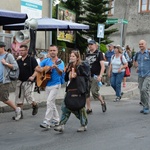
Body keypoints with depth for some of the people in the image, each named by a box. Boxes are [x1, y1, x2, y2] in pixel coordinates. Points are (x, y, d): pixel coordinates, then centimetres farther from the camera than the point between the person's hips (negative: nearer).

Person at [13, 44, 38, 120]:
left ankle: (35, 106, 24)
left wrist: (33, 76, -25)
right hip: (20, 81, 6)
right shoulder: (18, 61, 12)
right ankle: (20, 113, 13)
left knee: (29, 98, -7)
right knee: (19, 99, 4)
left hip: (28, 82, -6)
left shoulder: (32, 59, -5)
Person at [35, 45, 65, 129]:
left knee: (50, 102, -13)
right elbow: (37, 68, 7)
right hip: (47, 85, 6)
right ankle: (56, 120, 26)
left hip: (55, 85, -6)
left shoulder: (60, 62, -9)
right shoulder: (46, 61, 6)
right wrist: (41, 69, -14)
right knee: (52, 103, 14)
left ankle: (47, 122, -10)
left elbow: (61, 73, -25)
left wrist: (56, 67, -45)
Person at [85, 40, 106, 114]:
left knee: (94, 92, -14)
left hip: (95, 76, -6)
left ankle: (103, 102, 13)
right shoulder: (87, 54, 13)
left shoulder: (99, 53, -5)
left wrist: (100, 76, -23)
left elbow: (103, 66, -12)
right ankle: (89, 109, 12)